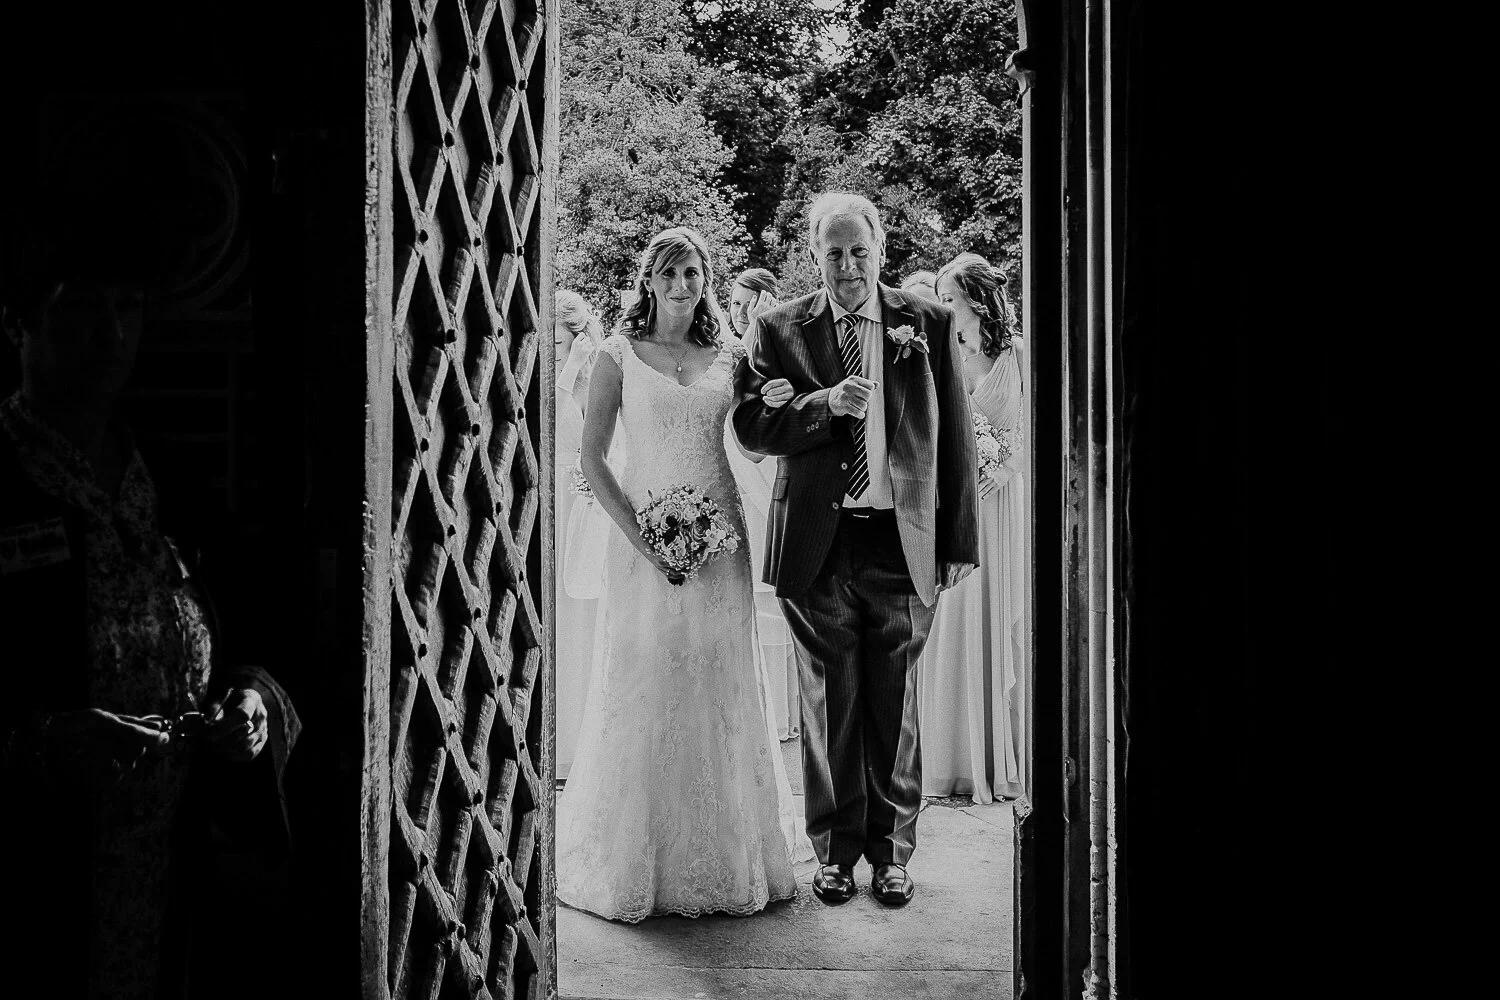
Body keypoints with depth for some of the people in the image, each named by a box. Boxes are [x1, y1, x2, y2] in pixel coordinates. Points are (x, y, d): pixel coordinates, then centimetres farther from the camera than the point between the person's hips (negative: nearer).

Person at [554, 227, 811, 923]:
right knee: (642, 695, 0)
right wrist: (641, 536, -12)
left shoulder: (729, 356, 9)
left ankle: (723, 860, 19)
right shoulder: (620, 355, 2)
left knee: (720, 694, 6)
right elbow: (591, 457, -2)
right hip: (644, 536, -2)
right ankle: (634, 861, 13)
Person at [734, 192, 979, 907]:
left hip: (903, 542, 0)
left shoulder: (928, 324, 5)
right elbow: (752, 426, -1)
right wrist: (825, 403, -18)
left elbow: (955, 437, 5)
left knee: (895, 706, 8)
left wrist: (959, 541, 1)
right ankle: (836, 850, 22)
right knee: (828, 703, 8)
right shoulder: (782, 329, 5)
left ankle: (891, 850, 23)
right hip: (817, 545, 0)